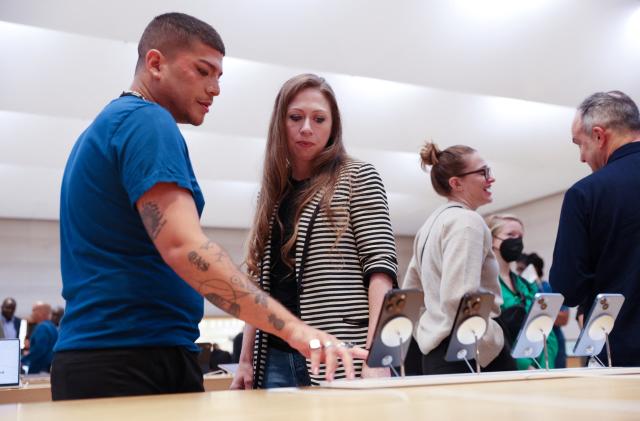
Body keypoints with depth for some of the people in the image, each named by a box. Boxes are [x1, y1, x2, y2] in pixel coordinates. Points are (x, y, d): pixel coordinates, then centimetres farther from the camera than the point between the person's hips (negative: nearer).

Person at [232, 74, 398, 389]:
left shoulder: (358, 178, 1)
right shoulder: (273, 192, 14)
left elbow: (380, 266, -8)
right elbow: (259, 284, 14)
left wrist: (376, 355, -18)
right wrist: (246, 360, 8)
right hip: (276, 356, 5)